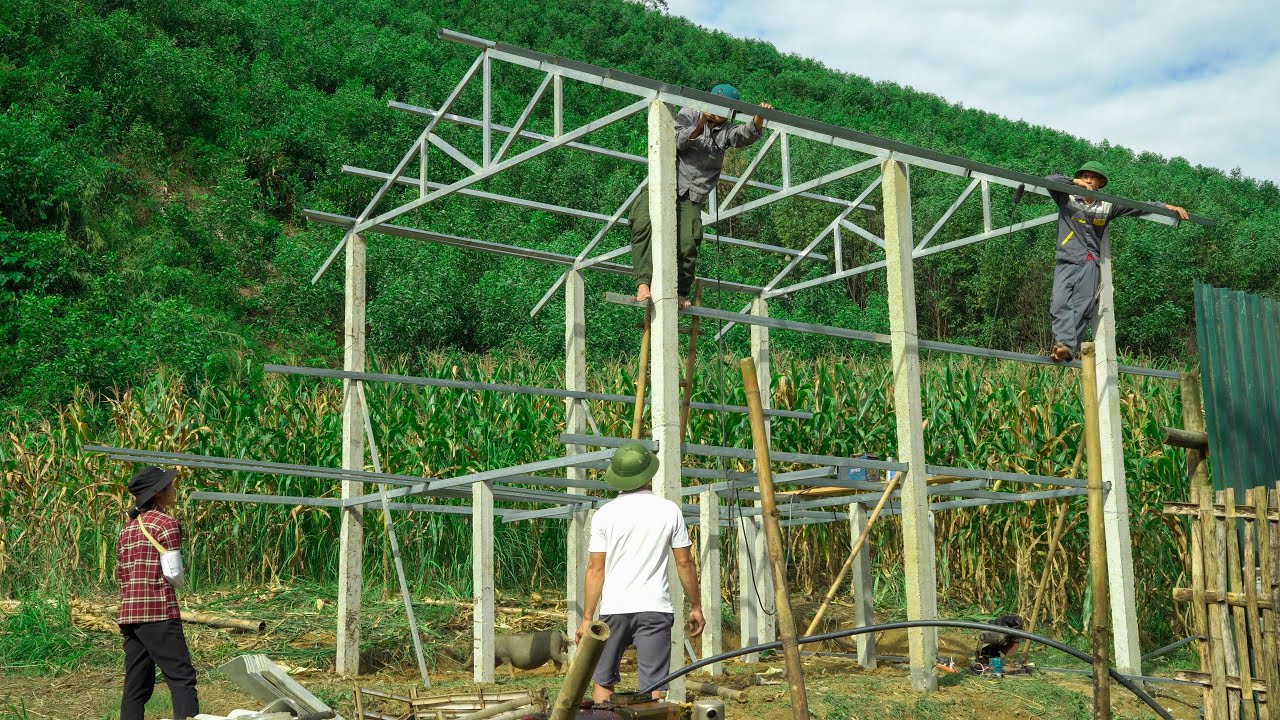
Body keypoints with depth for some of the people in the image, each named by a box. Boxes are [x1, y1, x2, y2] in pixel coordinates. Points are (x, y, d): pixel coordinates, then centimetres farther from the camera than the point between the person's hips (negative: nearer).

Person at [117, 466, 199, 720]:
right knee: (181, 677, -7)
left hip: (128, 613, 8)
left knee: (136, 684, 9)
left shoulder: (128, 526, 16)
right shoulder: (166, 524, -7)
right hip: (159, 612, -8)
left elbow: (120, 572, 17)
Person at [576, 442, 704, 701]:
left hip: (613, 609, 1)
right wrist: (696, 607, 13)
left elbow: (595, 569, -1)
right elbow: (684, 563, 4)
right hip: (655, 609, -1)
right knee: (654, 685, -1)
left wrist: (587, 617, 3)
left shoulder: (604, 514, 1)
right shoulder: (669, 510, 1)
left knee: (603, 680, 14)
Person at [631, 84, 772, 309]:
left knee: (687, 246, -16)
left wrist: (759, 118, -26)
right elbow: (677, 141, -4)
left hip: (691, 198, 2)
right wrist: (700, 125, -18)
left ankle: (681, 293, 3)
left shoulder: (726, 131, 14)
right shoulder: (690, 115, 11)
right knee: (644, 225, -28)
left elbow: (747, 134, -6)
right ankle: (643, 283, -32)